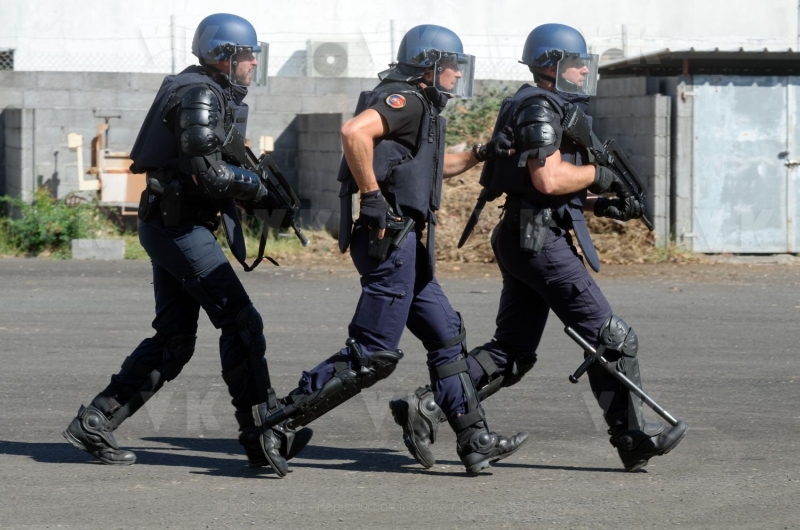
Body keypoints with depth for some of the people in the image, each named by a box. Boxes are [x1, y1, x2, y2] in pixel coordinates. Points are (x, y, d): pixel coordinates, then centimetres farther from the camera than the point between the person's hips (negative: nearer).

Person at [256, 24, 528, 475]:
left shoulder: (421, 107, 21)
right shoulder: (407, 100, -11)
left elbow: (431, 167, 40)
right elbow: (354, 131, -30)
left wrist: (479, 156, 28)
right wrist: (372, 196, -26)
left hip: (406, 245, 11)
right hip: (390, 240, -11)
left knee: (447, 336, 13)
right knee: (373, 355, -10)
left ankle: (476, 441, 16)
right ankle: (280, 423, -6)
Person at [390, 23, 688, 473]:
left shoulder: (550, 109, 22)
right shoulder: (540, 107, -11)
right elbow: (548, 180, -22)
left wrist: (602, 205, 14)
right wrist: (597, 175, -8)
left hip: (524, 240, 11)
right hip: (540, 239, -11)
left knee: (512, 352, 9)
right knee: (611, 338, -4)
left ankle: (425, 407, 2)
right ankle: (634, 438, 3)